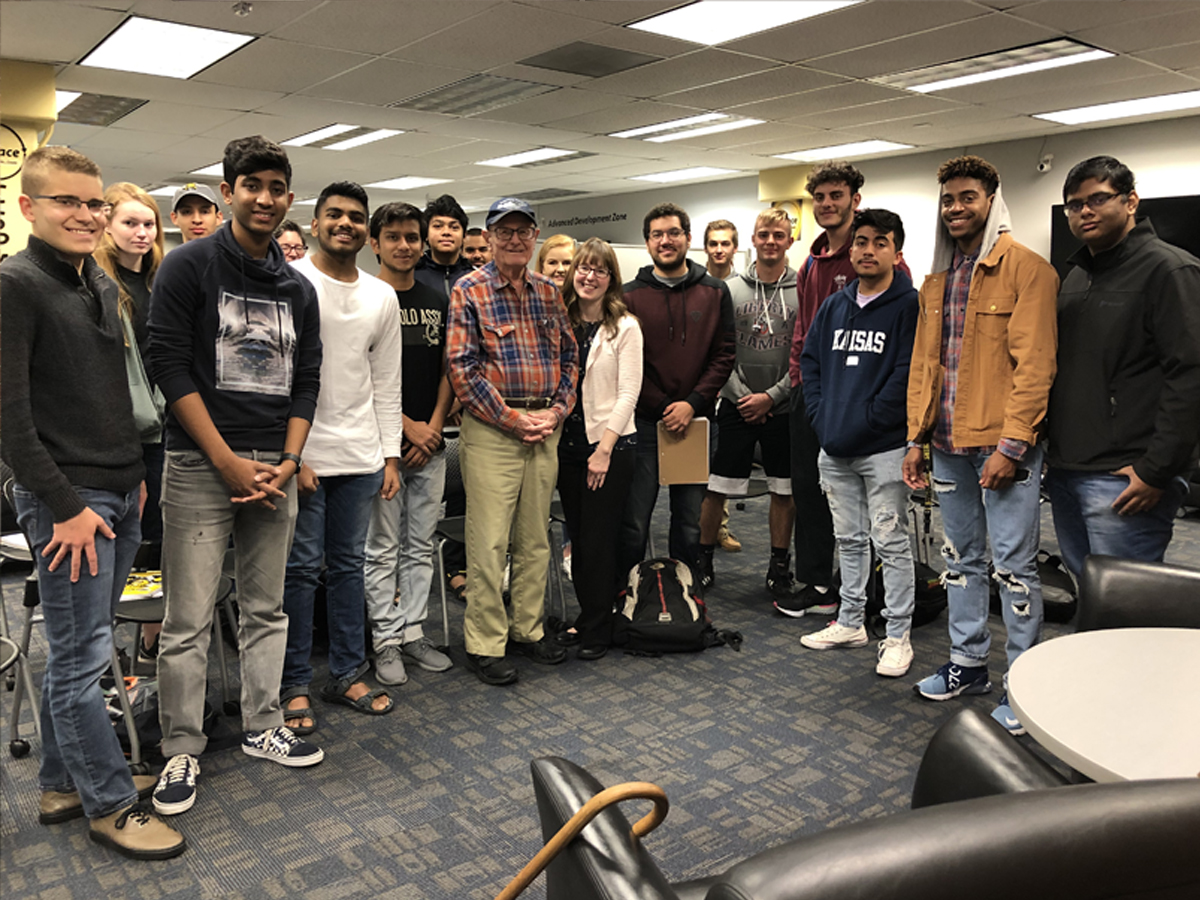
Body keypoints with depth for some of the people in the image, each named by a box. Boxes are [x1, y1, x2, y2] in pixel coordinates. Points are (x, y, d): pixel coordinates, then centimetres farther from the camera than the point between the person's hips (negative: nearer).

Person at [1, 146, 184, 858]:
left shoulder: (103, 286, 14)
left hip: (120, 496, 8)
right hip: (67, 503, -8)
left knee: (79, 651, 16)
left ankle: (64, 782, 30)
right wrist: (66, 505, -16)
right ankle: (111, 804, 14)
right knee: (82, 658, 2)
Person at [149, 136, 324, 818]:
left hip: (276, 469, 5)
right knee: (189, 620, 0)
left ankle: (263, 729, 26)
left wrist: (287, 463, -3)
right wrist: (229, 460, -13)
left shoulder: (298, 288, 12)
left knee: (267, 609, 12)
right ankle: (182, 751, 14)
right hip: (201, 466, -4)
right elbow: (171, 365, -9)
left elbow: (306, 382, 11)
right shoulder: (190, 267, -2)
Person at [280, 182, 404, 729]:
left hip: (361, 457, 5)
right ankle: (294, 686, 15)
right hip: (301, 452, -5)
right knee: (301, 568, 2)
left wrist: (390, 456, 8)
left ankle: (348, 674, 23)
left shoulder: (382, 297, 11)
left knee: (350, 564, 12)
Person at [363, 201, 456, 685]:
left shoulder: (436, 302, 12)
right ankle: (386, 640, 13)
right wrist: (408, 425, -12)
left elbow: (447, 370, 11)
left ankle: (412, 632, 21)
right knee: (382, 548, 3)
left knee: (420, 546, 10)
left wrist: (433, 427, -2)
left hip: (429, 444, 5)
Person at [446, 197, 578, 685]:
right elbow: (461, 368, -11)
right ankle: (484, 644, 9)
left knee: (536, 536, 13)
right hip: (491, 428, -5)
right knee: (488, 540, -2)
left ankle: (528, 628, 26)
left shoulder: (548, 292, 13)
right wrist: (511, 418, -13)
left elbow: (569, 355, 15)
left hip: (544, 427, 6)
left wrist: (557, 409, -1)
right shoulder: (469, 291, -4)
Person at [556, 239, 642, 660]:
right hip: (567, 443, 4)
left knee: (597, 539, -1)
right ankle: (587, 615, 26)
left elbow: (628, 393, -7)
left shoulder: (625, 327, -4)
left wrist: (604, 448, -12)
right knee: (577, 536, 11)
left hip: (612, 445, -4)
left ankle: (597, 631, 12)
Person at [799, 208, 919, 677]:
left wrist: (867, 421, -16)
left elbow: (907, 374, -14)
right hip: (834, 447, 6)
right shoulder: (833, 306, 12)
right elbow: (809, 361, 15)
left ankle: (898, 636, 11)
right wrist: (821, 417, 3)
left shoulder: (909, 305, -7)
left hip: (884, 447, -6)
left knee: (890, 541, 0)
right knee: (849, 539, 16)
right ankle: (850, 622, 29)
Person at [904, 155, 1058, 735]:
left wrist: (1010, 445, -19)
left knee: (1012, 564, 0)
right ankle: (967, 664, 30)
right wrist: (917, 438, 11)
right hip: (950, 446, 7)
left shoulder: (1026, 268, -8)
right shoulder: (937, 280, 14)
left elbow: (1034, 365, -14)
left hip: (1002, 446, -7)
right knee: (960, 558, 16)